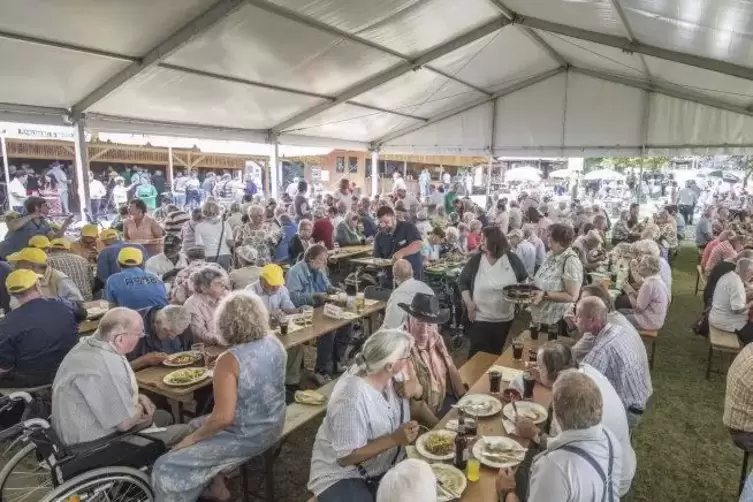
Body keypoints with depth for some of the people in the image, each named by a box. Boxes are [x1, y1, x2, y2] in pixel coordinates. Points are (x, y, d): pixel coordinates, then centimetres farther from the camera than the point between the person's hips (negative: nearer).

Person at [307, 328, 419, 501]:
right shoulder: (351, 398, -31)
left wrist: (414, 388, -15)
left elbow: (415, 388, 8)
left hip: (387, 463, 7)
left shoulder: (390, 374, -10)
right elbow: (346, 457, -25)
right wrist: (394, 439, -30)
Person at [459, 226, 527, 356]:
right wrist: (468, 303, -9)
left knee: (496, 352, 19)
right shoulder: (476, 260, -8)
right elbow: (462, 281, -1)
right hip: (480, 317, -2)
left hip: (505, 317, 2)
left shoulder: (512, 258, -6)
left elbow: (524, 279, 10)